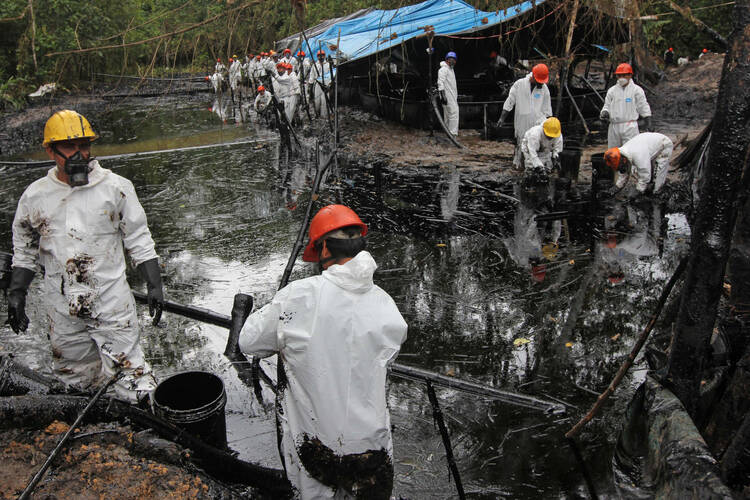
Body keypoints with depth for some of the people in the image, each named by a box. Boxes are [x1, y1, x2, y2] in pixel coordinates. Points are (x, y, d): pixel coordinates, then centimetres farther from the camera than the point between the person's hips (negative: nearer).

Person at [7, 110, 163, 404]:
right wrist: (16, 294, 10)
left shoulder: (115, 188, -5)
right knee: (76, 379, 15)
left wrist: (154, 285, -2)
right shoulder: (34, 196, 2)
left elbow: (138, 240, 2)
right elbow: (25, 251, 15)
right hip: (62, 309, 3)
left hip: (112, 303, -3)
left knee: (134, 390, -5)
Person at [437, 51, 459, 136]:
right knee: (453, 113, -15)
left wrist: (456, 96, 25)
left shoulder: (451, 69, 22)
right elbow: (440, 83, -17)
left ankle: (449, 132, 14)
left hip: (452, 97, 10)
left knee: (448, 115, 11)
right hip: (447, 97, -10)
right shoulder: (443, 69, -9)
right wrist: (443, 96, -24)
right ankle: (453, 133, -16)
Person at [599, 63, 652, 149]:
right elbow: (607, 106, 15)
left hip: (630, 127, -4)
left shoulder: (637, 90, 3)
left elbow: (643, 108, 5)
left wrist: (648, 124, 0)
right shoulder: (612, 91, 13)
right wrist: (604, 113, -8)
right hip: (614, 127, 4)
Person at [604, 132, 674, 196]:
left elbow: (645, 175, -34)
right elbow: (624, 171, 1)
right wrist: (618, 186, 5)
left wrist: (639, 191, -27)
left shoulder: (638, 155, -41)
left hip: (664, 146, -8)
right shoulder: (623, 152, -14)